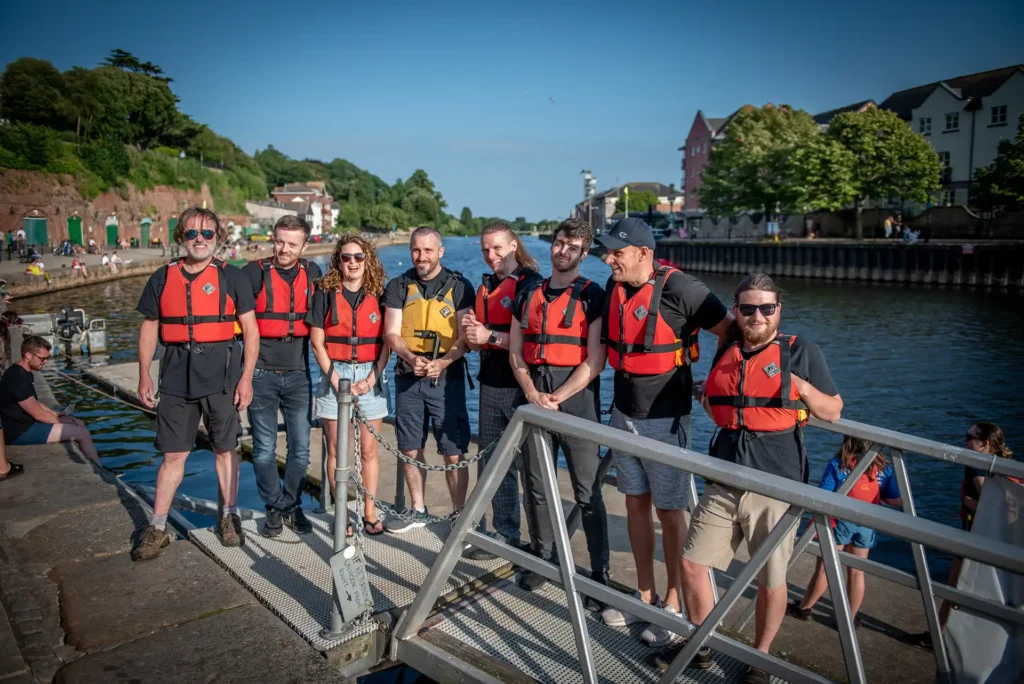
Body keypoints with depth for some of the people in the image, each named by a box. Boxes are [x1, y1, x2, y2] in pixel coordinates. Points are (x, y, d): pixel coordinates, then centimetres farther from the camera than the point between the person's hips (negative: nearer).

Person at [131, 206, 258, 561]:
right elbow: (149, 329, 12)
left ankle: (229, 517, 25)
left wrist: (246, 377, -7)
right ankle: (157, 529, 17)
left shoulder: (232, 277, 0)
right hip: (176, 379, 2)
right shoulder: (163, 278, 8)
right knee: (173, 454, 7)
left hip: (222, 377, -2)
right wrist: (144, 375, 6)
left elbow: (250, 329, -1)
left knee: (225, 450, 9)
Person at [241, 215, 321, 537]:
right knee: (264, 449, 5)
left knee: (300, 447, 6)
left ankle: (292, 506, 23)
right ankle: (275, 508, 21)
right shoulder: (255, 272, -5)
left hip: (298, 374, 3)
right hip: (262, 374, -2)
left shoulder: (312, 273, 6)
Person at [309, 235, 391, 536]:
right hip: (334, 375, -1)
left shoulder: (378, 296, 6)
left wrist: (371, 379, -7)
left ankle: (370, 513, 13)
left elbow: (386, 344, 4)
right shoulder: (326, 294, 3)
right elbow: (317, 343, 0)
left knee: (368, 450, 3)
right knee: (336, 450, 3)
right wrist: (336, 381, -8)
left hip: (370, 377, 1)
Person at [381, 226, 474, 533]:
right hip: (408, 376, 3)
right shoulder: (398, 287, 8)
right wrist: (411, 358, -19)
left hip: (447, 377, -3)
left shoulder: (459, 286, 1)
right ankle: (417, 510, 28)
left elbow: (466, 336, -5)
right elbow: (391, 333, 1)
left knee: (454, 452, -3)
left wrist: (442, 362, -21)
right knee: (410, 449, 11)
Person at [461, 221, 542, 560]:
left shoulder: (531, 284, -8)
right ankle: (501, 534, 25)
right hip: (491, 385, 8)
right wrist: (470, 331, 0)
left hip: (522, 387, -8)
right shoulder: (486, 287, 16)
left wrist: (490, 336, -17)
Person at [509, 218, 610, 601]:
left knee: (587, 493, -1)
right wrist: (532, 394, -4)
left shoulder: (592, 296, -1)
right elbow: (516, 353, 11)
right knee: (536, 486, 11)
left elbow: (594, 362, -8)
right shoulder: (529, 295, 14)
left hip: (576, 400, -4)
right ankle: (542, 559, 28)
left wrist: (556, 398, -13)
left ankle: (600, 575, 10)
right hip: (534, 400, 5)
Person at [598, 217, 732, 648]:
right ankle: (645, 596, 30)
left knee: (668, 511, 5)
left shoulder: (678, 288, -19)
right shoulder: (615, 287, 3)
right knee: (635, 504, 14)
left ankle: (674, 604, 22)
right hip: (624, 413, 7)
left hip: (665, 418, -7)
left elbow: (729, 331, -11)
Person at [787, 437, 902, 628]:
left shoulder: (837, 465, -15)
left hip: (840, 522, -3)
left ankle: (803, 607, 24)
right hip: (866, 526, 3)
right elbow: (896, 501, 2)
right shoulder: (883, 468, -3)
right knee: (856, 572, 14)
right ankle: (850, 618, 24)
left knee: (824, 568, 10)